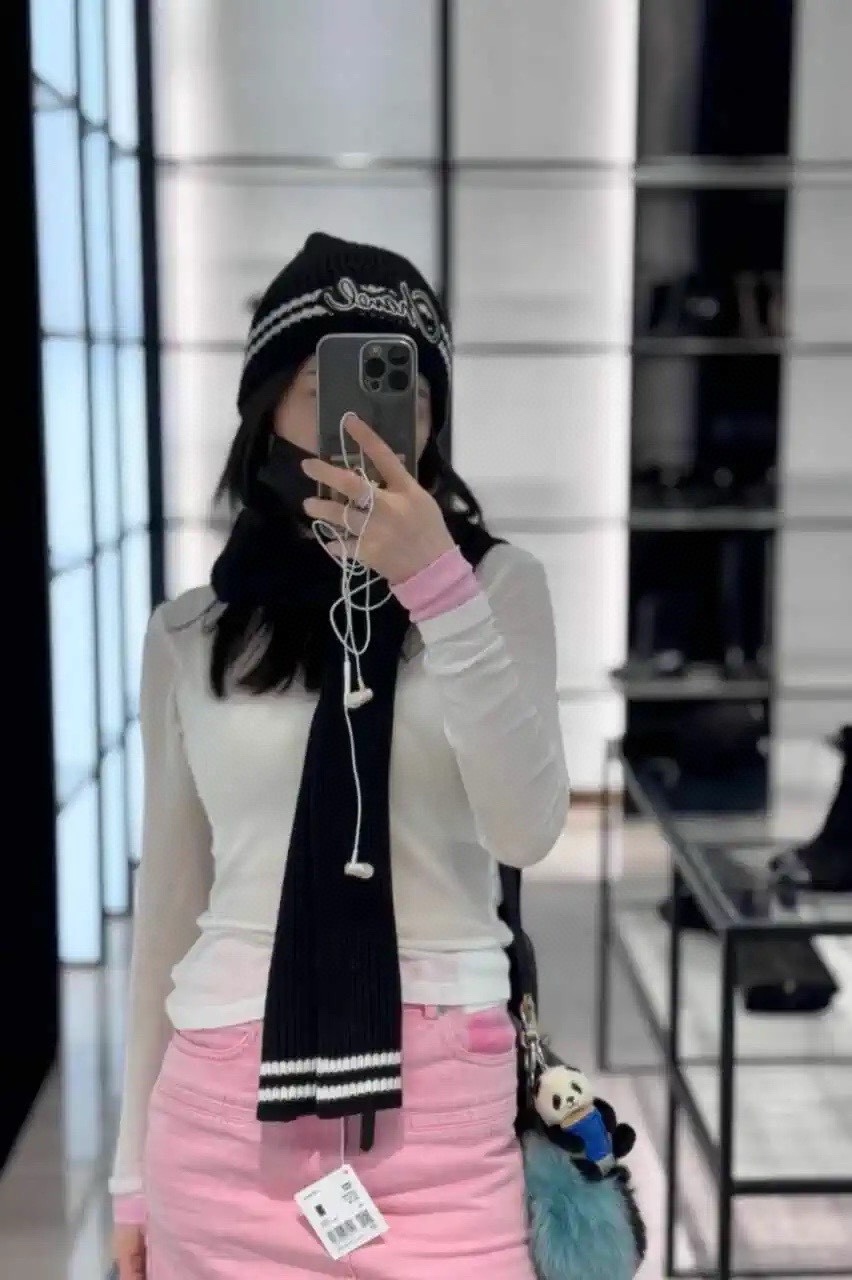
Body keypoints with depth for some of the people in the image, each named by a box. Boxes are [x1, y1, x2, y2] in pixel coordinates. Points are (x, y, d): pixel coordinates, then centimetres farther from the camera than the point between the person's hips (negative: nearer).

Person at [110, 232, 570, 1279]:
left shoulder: (496, 586, 0)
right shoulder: (190, 635, 4)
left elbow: (526, 829, -13)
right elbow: (168, 902, 9)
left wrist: (436, 587, -23)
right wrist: (136, 1168, 12)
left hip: (440, 1102, -1)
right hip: (227, 1102, 2)